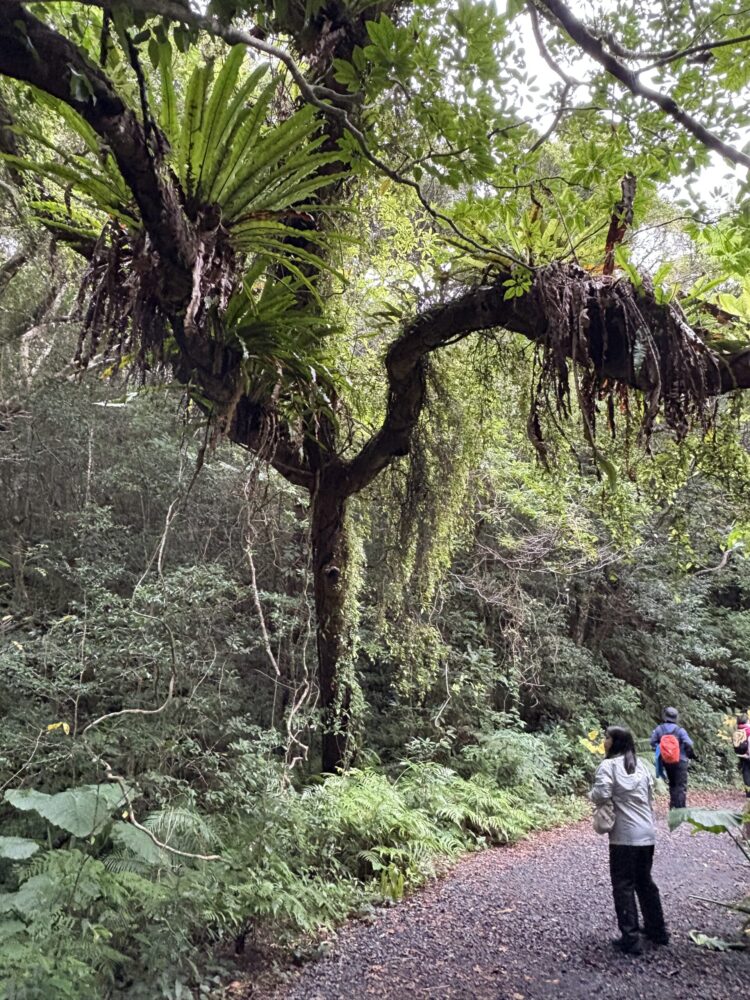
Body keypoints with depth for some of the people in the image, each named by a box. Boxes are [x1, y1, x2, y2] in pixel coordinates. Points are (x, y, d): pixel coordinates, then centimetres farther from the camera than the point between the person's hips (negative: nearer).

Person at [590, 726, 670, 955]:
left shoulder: (609, 765, -12)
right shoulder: (640, 764, 11)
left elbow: (601, 795, -21)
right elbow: (650, 793, 17)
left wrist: (592, 795, 0)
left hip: (625, 835, -7)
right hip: (647, 833, 7)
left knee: (623, 886, 2)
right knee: (645, 882, 21)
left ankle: (630, 939, 3)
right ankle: (657, 930, 31)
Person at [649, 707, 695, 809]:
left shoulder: (659, 729, -2)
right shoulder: (679, 730, -12)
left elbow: (653, 742, -2)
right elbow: (688, 744, -16)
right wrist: (692, 754, 1)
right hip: (680, 761, -4)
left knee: (672, 784, 20)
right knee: (681, 785, 1)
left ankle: (673, 806, 22)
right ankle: (680, 808, -4)